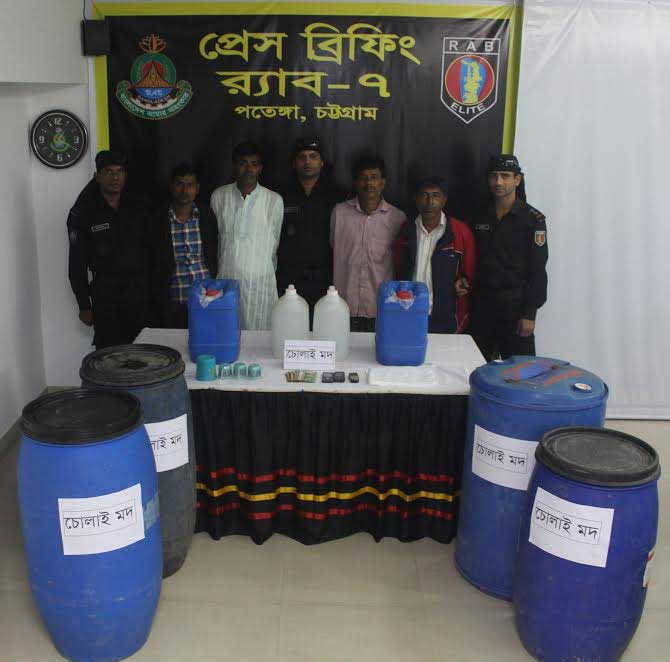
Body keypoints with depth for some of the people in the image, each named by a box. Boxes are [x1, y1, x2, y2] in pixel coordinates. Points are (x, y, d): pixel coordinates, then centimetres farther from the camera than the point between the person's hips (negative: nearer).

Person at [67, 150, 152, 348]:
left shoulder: (137, 208, 8)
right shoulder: (83, 214, -1)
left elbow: (150, 250, 11)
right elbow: (77, 264, -1)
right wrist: (84, 306, -3)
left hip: (140, 293, 3)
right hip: (106, 295, -3)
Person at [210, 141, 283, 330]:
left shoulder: (274, 201, -1)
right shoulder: (219, 196, 3)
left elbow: (274, 243, 8)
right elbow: (214, 238, 13)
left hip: (260, 283, -1)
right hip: (226, 279, 1)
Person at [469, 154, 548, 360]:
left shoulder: (533, 219, -4)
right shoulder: (480, 217, 11)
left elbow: (538, 270, -8)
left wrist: (529, 314, -12)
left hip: (515, 306, -4)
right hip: (481, 306, 5)